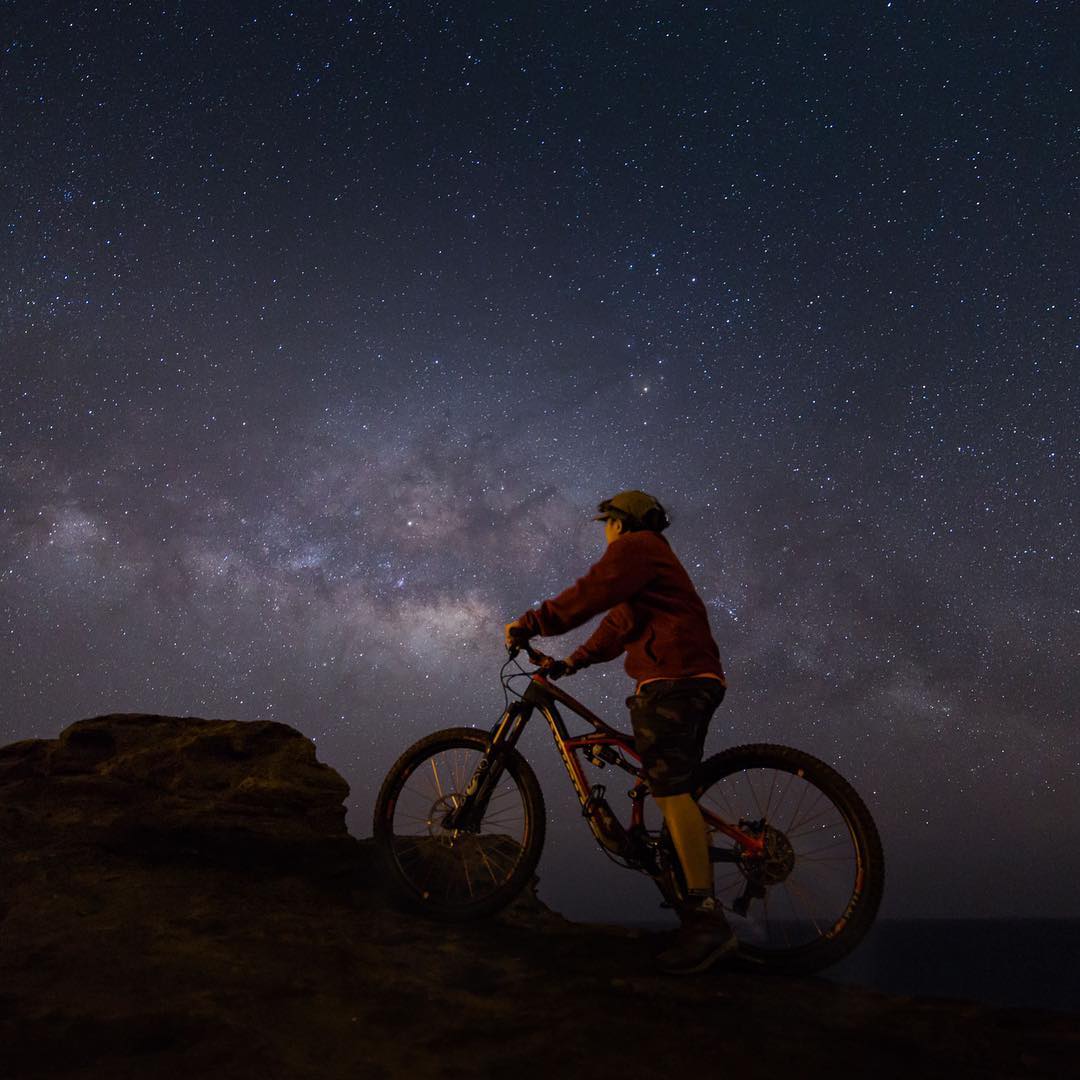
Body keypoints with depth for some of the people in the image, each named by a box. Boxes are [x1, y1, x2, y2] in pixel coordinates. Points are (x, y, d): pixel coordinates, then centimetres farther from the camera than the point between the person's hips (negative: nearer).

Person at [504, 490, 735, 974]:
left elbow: (589, 594, -16)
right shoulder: (650, 556, 31)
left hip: (672, 680, -11)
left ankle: (706, 921, -18)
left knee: (670, 791, -16)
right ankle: (703, 912, 15)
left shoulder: (636, 546, -2)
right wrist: (573, 662, 22)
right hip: (692, 680, 11)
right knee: (675, 793, 11)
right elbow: (618, 624, 28)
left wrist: (530, 622, -12)